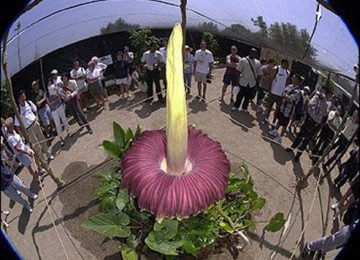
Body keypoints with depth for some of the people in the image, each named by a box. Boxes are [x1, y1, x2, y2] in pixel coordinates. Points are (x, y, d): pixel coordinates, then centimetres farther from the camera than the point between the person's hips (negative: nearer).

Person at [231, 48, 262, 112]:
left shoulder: (258, 63, 5)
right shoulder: (243, 60, -4)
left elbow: (259, 74, 8)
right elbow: (239, 71, -5)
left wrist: (257, 83, 3)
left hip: (252, 84, 3)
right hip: (243, 82, -3)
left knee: (248, 96, 10)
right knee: (240, 95, 7)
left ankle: (245, 108, 27)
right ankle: (236, 106, 25)